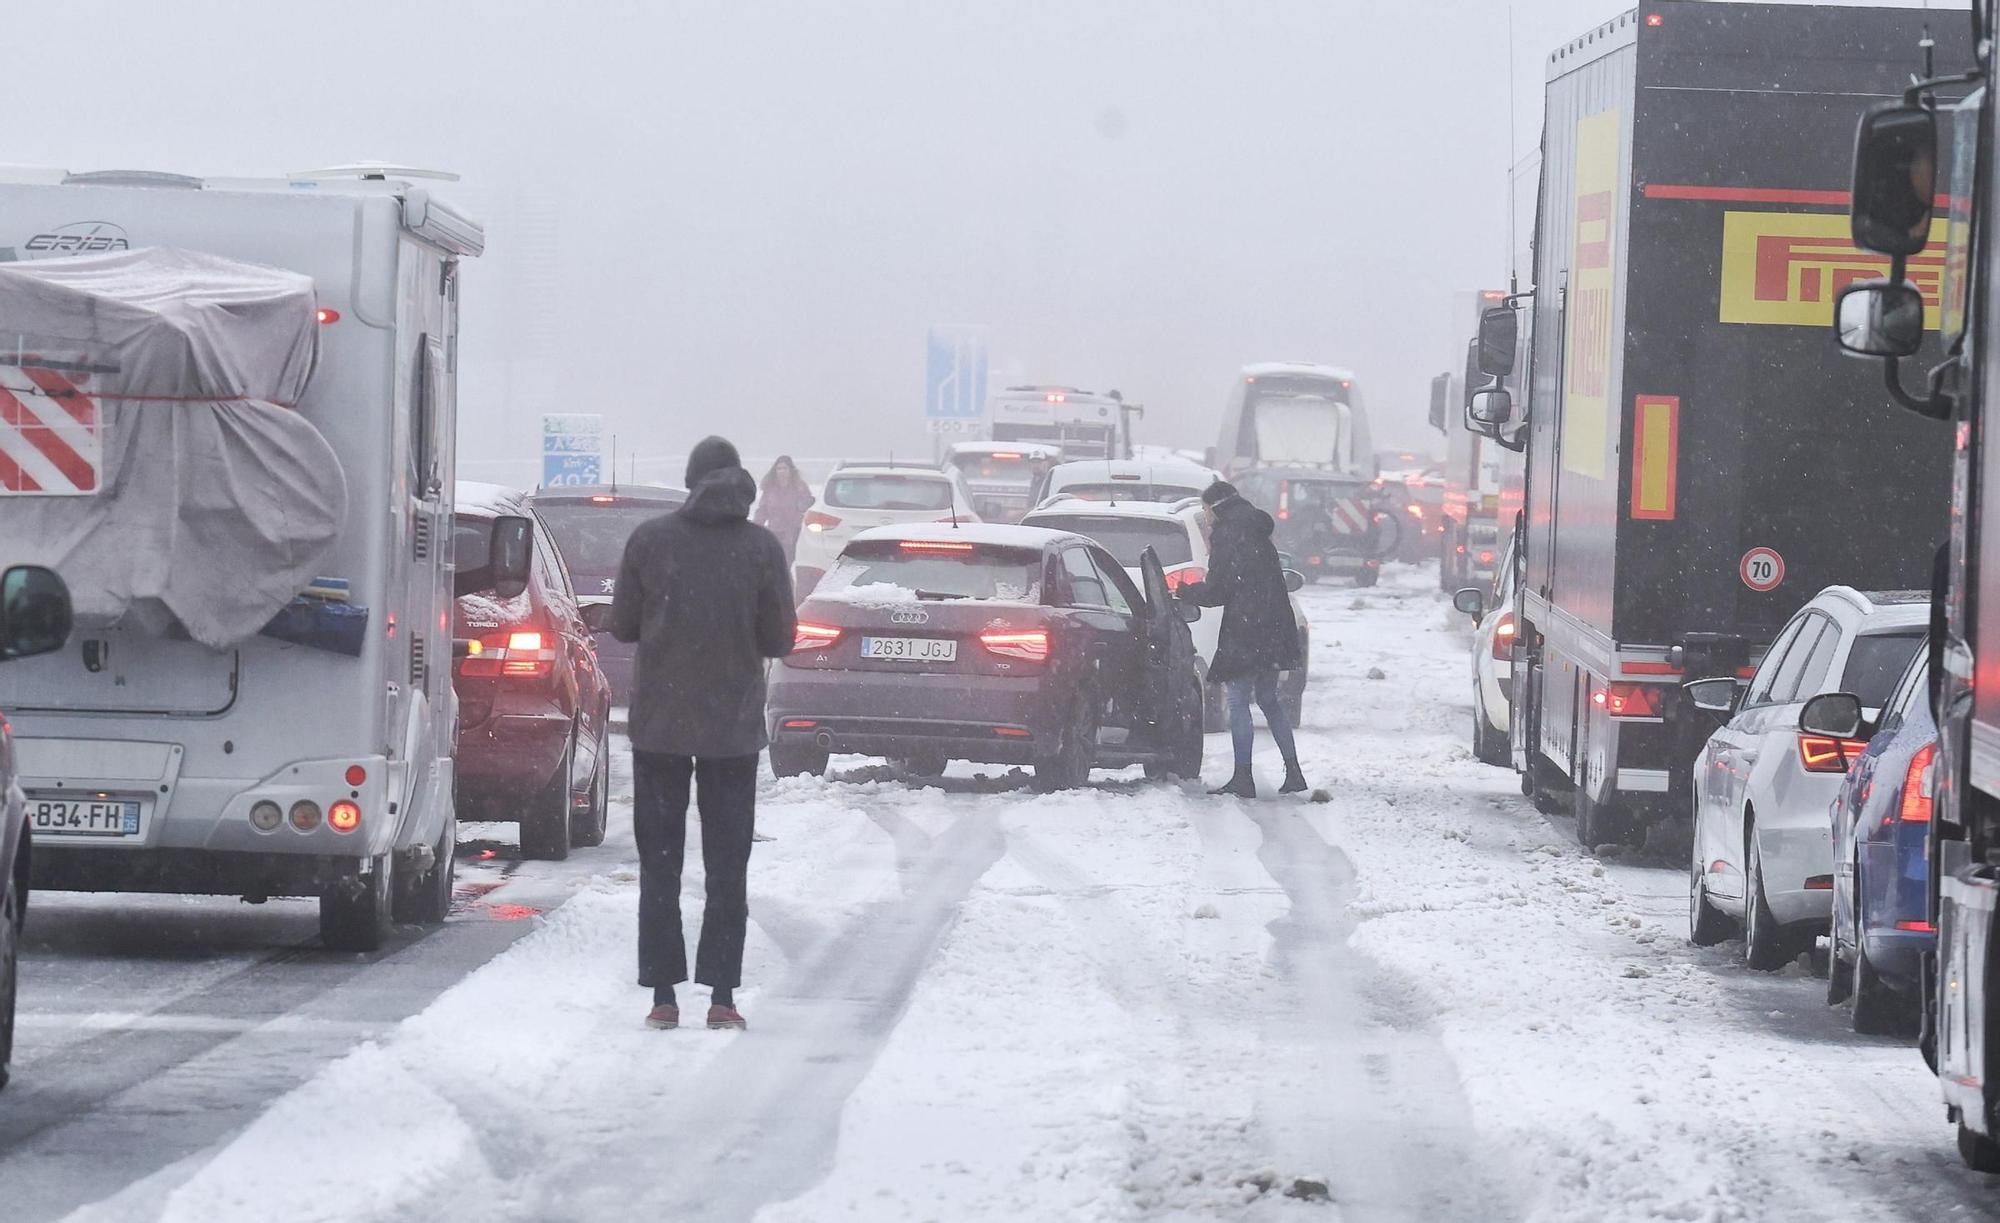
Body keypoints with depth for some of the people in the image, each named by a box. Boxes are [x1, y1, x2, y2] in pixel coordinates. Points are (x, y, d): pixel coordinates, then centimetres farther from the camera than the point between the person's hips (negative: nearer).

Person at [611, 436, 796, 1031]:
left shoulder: (650, 540, -6)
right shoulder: (761, 548, -6)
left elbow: (622, 624, 1)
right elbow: (779, 639, -2)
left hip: (659, 725, 0)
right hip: (733, 729, 0)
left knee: (659, 865, 7)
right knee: (727, 867, 7)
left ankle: (663, 995, 4)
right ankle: (721, 996, 3)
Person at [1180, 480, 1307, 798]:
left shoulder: (1227, 535, -11)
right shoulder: (1257, 534, 17)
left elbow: (1217, 590, -12)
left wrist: (1185, 591, 6)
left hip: (1244, 632, -9)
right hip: (1272, 631, 9)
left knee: (1238, 703, -5)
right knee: (1269, 700, 17)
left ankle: (1243, 778, -7)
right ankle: (1293, 773, 15)